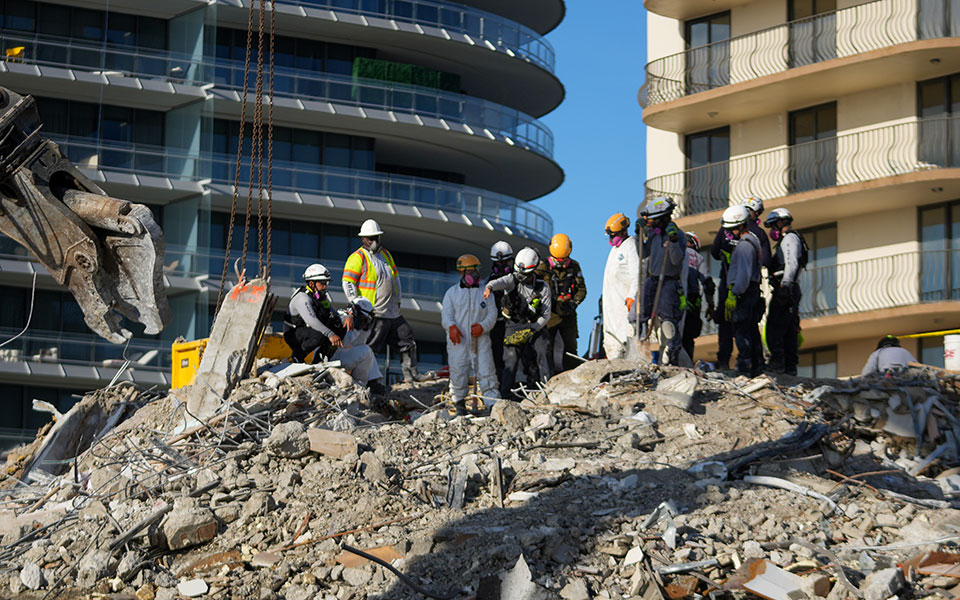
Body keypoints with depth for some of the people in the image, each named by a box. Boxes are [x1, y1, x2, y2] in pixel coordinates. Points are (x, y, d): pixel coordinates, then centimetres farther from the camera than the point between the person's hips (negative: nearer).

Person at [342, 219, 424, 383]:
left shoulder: (385, 254, 16)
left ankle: (411, 375, 21)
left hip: (393, 312, 8)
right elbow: (348, 282, -12)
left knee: (407, 340, 12)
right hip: (373, 314, -8)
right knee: (368, 349, -10)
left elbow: (395, 276, 26)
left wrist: (397, 299, 20)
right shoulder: (357, 258, -7)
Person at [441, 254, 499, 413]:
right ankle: (459, 401, 14)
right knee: (458, 370, 0)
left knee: (486, 369, -8)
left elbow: (492, 313, 7)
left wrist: (483, 326, -12)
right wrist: (452, 327, -18)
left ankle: (492, 400, -7)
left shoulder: (484, 292, 11)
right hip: (459, 340, 0)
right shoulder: (452, 292, 10)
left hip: (481, 340, 0)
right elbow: (446, 313, 2)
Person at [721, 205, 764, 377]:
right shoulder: (753, 239, 17)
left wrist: (734, 295, -22)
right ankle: (756, 367, 19)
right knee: (752, 330, 14)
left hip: (743, 292, -10)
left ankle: (745, 368, -8)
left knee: (741, 332, -8)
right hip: (753, 290, 10)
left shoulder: (744, 245, -16)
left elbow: (744, 274, -23)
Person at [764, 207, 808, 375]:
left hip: (784, 290, -10)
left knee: (774, 327, -15)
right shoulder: (787, 240, 27)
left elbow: (792, 263, -19)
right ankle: (790, 366, 7)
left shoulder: (790, 238, -5)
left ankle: (777, 362, -21)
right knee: (789, 330, 8)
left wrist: (784, 285, -27)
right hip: (792, 291, 10)